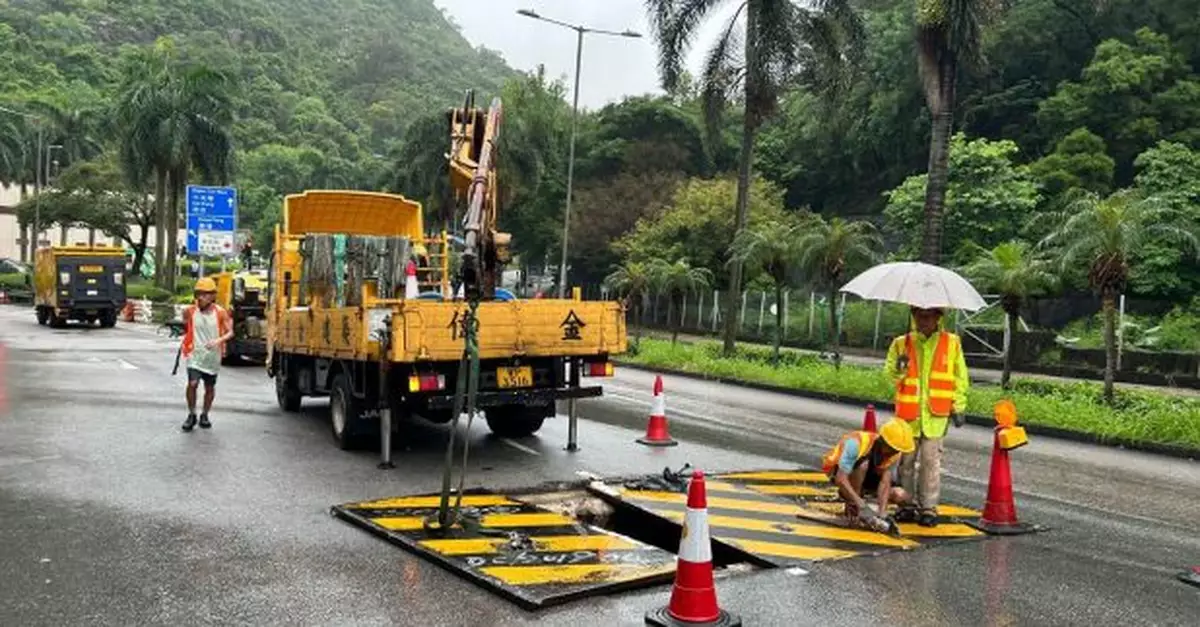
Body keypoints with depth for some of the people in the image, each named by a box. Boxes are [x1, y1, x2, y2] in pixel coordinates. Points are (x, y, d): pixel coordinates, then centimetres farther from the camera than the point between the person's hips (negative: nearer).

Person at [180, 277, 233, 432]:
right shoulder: (189, 312, -4)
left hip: (212, 357, 1)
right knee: (192, 383, -17)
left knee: (210, 388, 12)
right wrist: (186, 344, 14)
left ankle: (204, 415, 33)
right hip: (195, 355, -1)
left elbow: (230, 332, -7)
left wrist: (219, 340, -24)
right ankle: (191, 415, 2)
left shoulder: (220, 313, -6)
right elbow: (186, 329, 13)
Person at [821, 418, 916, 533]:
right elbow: (841, 479, -41)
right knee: (863, 464, -38)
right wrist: (862, 506, -46)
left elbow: (885, 482, -25)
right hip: (836, 468, -5)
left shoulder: (895, 453, -20)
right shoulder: (856, 443, -37)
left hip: (867, 474, 5)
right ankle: (852, 507, -18)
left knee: (901, 496, -11)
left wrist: (882, 512, -37)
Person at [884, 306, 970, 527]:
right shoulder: (901, 343, 5)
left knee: (930, 461, -1)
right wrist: (899, 370, -17)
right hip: (908, 412, 2)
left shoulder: (952, 343, 4)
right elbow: (889, 374, 5)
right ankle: (908, 504, 19)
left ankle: (929, 507, 8)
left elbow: (960, 377, 8)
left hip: (935, 414, -2)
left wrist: (958, 407, 5)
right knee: (906, 460, 7)